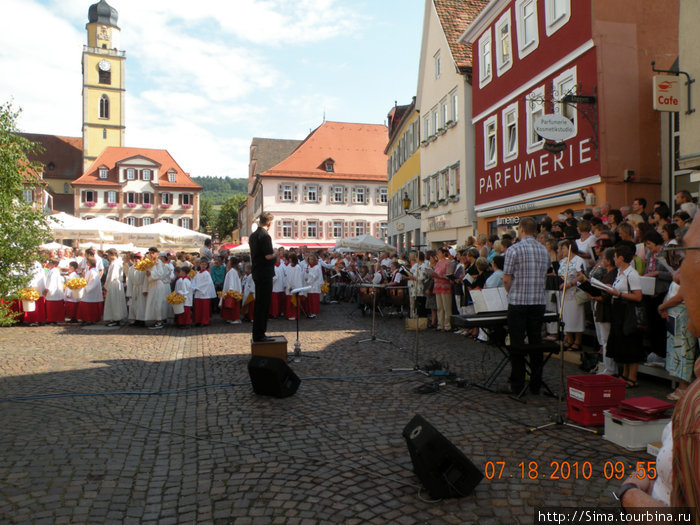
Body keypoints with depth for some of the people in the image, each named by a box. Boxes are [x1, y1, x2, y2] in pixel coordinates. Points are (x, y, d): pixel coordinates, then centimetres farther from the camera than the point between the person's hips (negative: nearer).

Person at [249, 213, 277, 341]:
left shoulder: (253, 235, 13)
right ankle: (259, 335, 1)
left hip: (257, 272, 9)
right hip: (265, 274, -9)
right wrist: (275, 254, -1)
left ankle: (257, 334, 22)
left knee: (259, 303, 15)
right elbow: (268, 256, -22)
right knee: (263, 304, -3)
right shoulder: (265, 235, -16)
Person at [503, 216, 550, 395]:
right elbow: (545, 277, 13)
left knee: (517, 344, 2)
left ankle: (517, 384, 9)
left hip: (518, 303, -5)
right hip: (539, 302, 5)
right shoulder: (544, 251, 8)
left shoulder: (514, 249, -10)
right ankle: (536, 384, 18)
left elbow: (506, 279, -9)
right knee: (536, 343, 11)